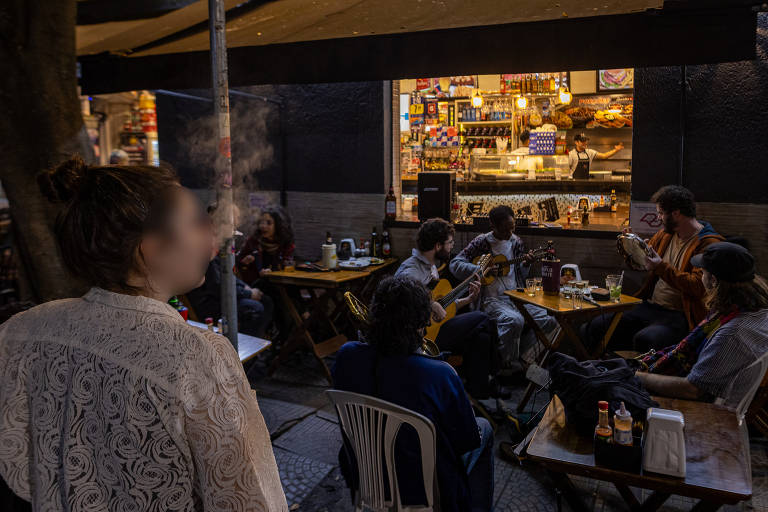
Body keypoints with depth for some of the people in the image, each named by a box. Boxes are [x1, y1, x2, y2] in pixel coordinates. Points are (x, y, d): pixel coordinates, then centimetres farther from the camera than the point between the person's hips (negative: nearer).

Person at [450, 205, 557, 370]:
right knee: (515, 320, -34)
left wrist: (526, 265, -2)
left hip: (516, 297, 6)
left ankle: (515, 350, 5)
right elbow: (455, 264, -8)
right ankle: (507, 364, -8)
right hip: (492, 299, -6)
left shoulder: (516, 242, 13)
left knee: (550, 320, -13)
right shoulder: (482, 242, -4)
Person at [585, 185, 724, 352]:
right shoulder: (666, 233, 14)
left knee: (644, 339, -35)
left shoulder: (709, 243, -10)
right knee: (597, 326, -8)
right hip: (650, 306, 7)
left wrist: (662, 268, -22)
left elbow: (698, 287, -21)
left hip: (679, 315, -7)